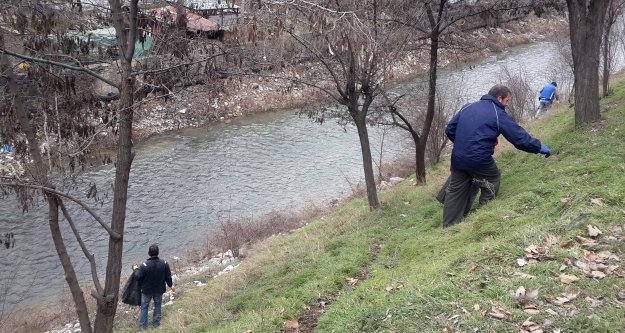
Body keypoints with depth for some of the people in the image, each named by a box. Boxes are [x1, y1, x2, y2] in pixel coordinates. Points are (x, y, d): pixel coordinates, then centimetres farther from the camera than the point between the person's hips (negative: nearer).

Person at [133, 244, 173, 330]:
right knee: (157, 306, 22)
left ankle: (142, 325, 24)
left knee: (144, 307, 16)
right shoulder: (164, 264, -16)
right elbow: (168, 277, -7)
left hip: (147, 290, -2)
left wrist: (136, 269, 1)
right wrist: (171, 285, 11)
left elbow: (137, 277, -19)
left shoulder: (145, 265, -26)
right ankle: (156, 323, 34)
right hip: (159, 290, 2)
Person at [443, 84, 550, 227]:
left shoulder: (467, 107, 12)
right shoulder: (499, 115, -4)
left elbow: (449, 130, 13)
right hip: (480, 160, -5)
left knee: (455, 191, 14)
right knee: (492, 180, 19)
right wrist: (539, 148, 10)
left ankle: (448, 227, 18)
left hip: (457, 159, 5)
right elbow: (520, 137, -3)